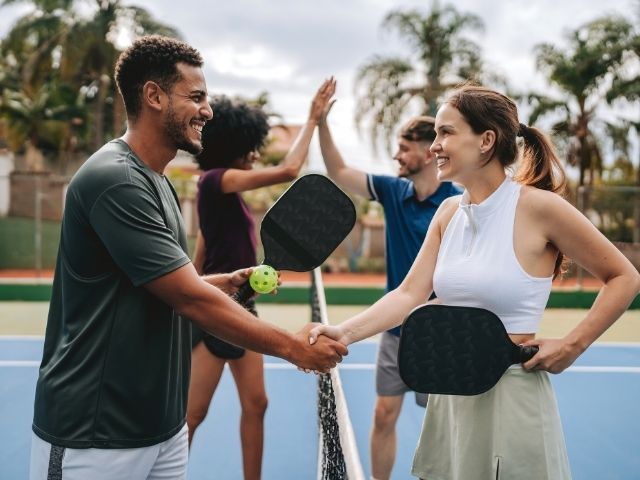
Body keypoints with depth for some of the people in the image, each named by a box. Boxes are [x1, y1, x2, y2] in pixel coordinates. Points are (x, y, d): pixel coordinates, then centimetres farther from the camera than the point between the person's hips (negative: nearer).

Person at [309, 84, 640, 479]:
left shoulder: (538, 206, -14)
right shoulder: (449, 211, 5)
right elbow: (409, 294, -1)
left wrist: (572, 345, -12)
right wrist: (346, 333, -14)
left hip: (510, 393, -6)